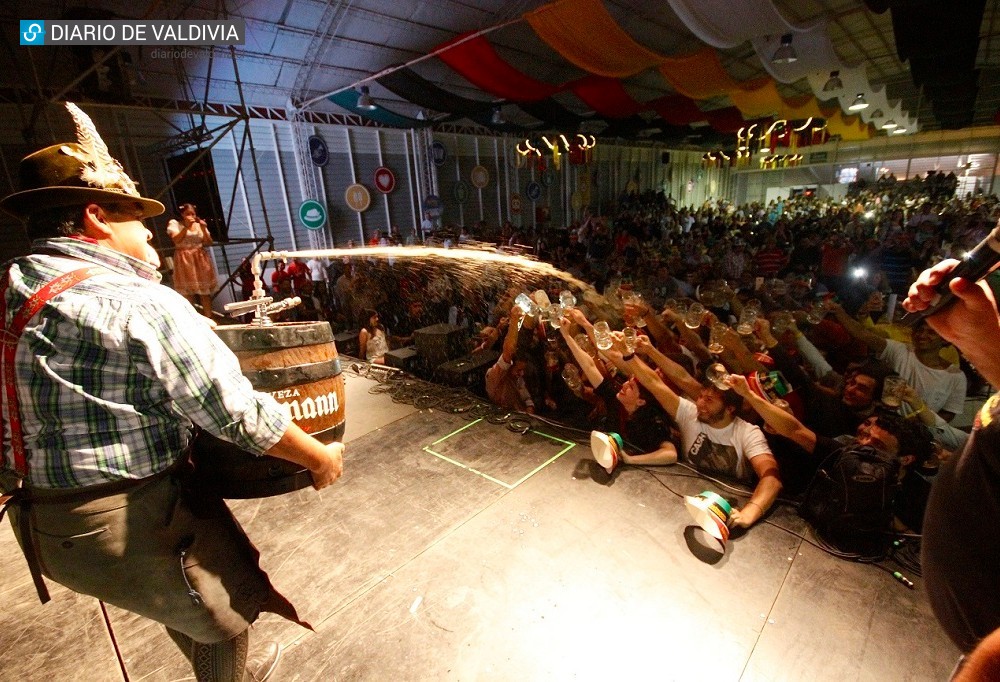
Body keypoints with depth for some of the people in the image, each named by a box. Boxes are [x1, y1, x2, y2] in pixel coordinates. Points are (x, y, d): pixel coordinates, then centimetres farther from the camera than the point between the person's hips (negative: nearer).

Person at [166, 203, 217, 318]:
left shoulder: (200, 224, 13)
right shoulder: (174, 223, 4)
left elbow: (208, 242, 5)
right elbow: (176, 240, -11)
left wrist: (203, 228, -8)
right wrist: (187, 227, -17)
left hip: (200, 259, 3)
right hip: (184, 260, -3)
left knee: (205, 291, 1)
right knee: (187, 291, -3)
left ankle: (208, 317, 4)